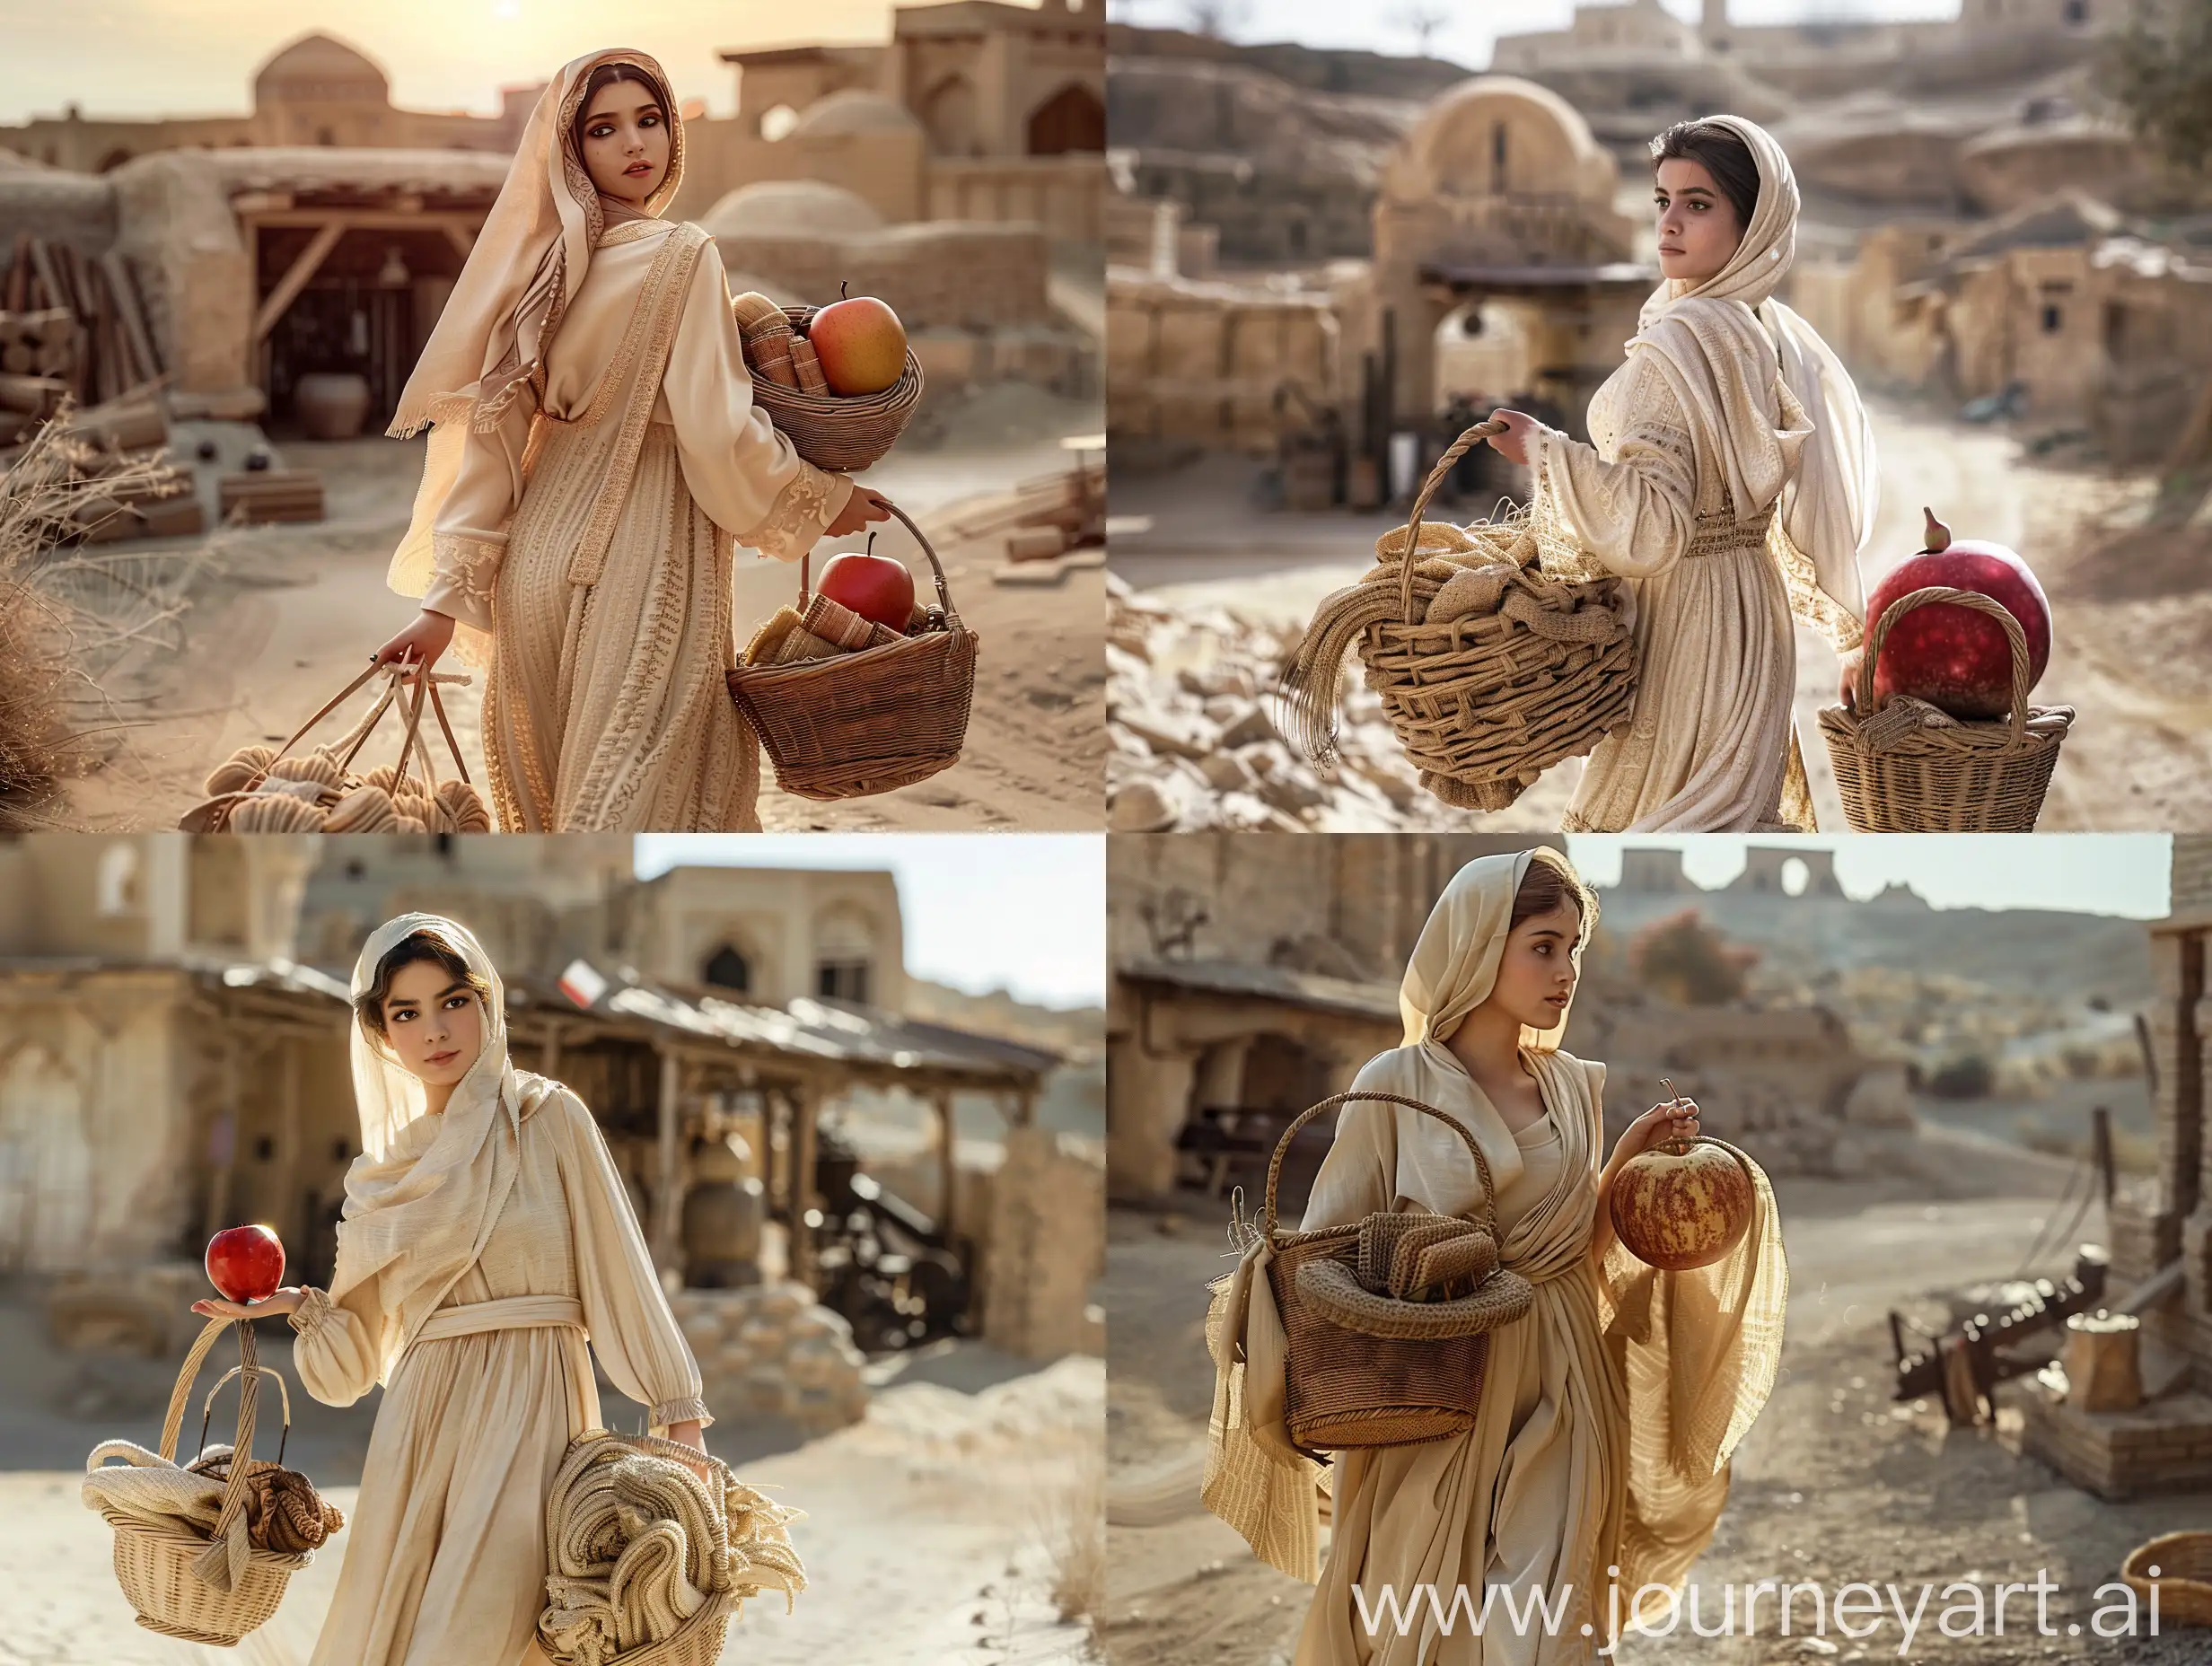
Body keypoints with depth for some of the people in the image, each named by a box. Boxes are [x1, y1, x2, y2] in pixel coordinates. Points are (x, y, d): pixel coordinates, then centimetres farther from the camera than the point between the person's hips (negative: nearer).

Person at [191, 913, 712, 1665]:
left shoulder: (549, 1117, 3)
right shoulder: (385, 1174, 15)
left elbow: (619, 1270, -1)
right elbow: (360, 1346, 17)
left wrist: (681, 1420, -7)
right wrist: (300, 1305, -4)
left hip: (532, 1415, -5)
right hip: (421, 1432, 5)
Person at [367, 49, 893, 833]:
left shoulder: (543, 263, 6)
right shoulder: (682, 256, -12)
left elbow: (492, 431, 4)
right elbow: (716, 433, -17)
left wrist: (448, 596, 4)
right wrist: (822, 501, 0)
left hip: (541, 551, 7)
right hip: (638, 562, -7)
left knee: (551, 784, 18)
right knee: (632, 796, -3)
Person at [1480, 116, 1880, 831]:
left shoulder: (1679, 343, -18)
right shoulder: (1779, 337, 8)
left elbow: (1649, 528, -27)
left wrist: (1546, 449, -22)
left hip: (1681, 623, -9)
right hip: (1754, 610, 9)